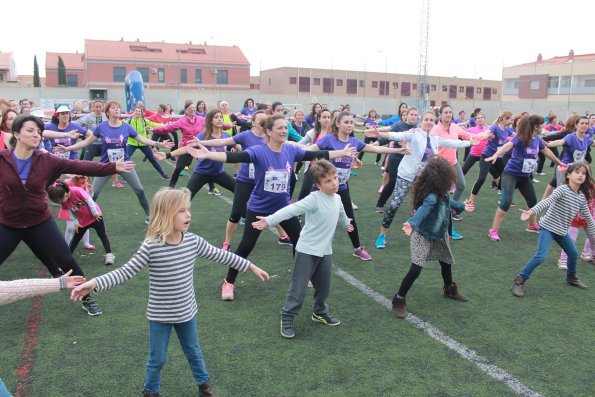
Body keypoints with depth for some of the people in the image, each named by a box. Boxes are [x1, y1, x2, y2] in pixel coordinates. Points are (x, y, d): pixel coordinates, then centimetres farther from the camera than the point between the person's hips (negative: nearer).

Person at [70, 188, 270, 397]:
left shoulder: (194, 241, -11)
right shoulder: (150, 247, -23)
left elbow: (220, 255, -1)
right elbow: (125, 272, -20)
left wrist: (251, 266, 4)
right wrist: (94, 283, -33)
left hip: (186, 312, 3)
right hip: (160, 316, -3)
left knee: (194, 352, 23)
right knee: (157, 358, 17)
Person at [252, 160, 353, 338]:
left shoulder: (337, 199, 2)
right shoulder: (314, 199, -21)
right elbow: (291, 210, -33)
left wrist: (347, 224, 47)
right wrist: (269, 220, -45)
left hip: (326, 251, 7)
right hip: (307, 251, -7)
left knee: (323, 286, 19)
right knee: (298, 287, -1)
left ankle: (320, 312, 41)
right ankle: (287, 319, 13)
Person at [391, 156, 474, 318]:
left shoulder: (441, 193, -7)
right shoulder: (431, 197, -35)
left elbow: (448, 201, 16)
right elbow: (423, 209, -54)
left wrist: (462, 206, 29)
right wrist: (412, 223, -73)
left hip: (439, 235, 9)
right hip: (423, 236, -9)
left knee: (446, 262, 25)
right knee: (416, 269, -17)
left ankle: (450, 289, 53)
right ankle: (399, 300, -1)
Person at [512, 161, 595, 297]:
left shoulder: (582, 197, 4)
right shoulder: (562, 189, -17)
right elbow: (548, 201, -34)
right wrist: (532, 211, -50)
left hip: (562, 231, 7)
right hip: (548, 227, -7)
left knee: (573, 254, 20)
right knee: (541, 256, -19)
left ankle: (571, 278, 47)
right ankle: (519, 280, -10)